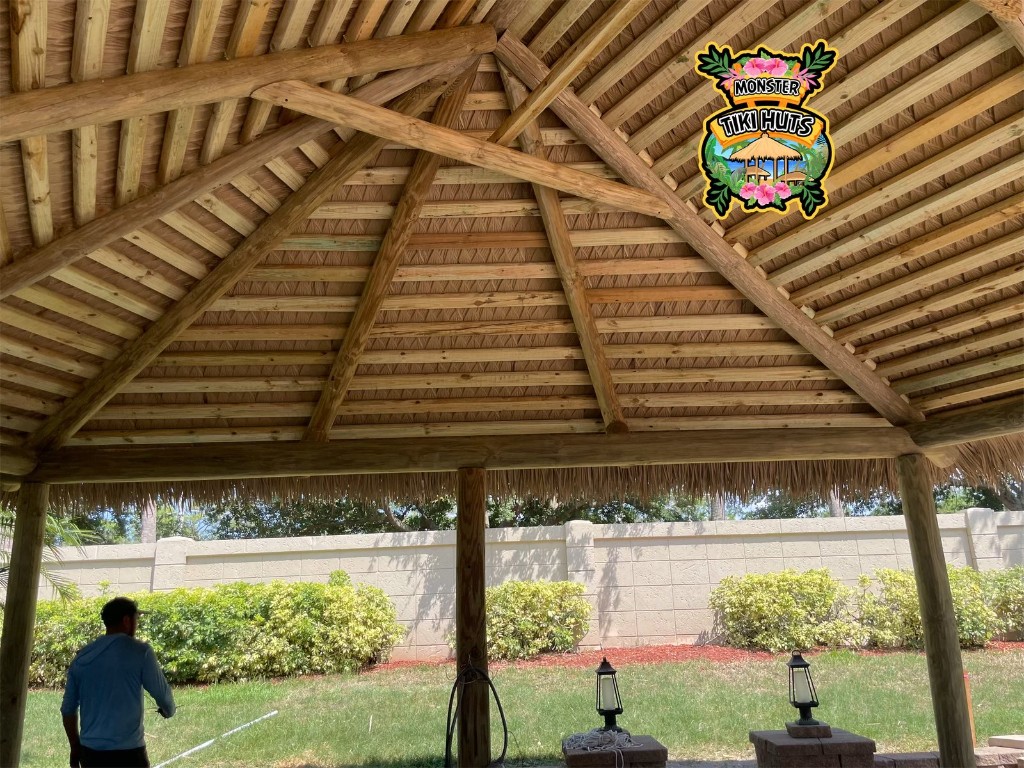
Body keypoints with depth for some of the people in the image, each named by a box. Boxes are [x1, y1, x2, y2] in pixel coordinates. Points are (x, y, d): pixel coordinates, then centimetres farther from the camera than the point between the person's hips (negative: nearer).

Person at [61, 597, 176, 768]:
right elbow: (162, 693, -4)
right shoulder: (139, 651, -9)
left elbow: (68, 708, 11)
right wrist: (168, 710, 18)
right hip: (128, 753, -6)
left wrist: (75, 747, 22)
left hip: (90, 751, 6)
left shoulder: (82, 657, 6)